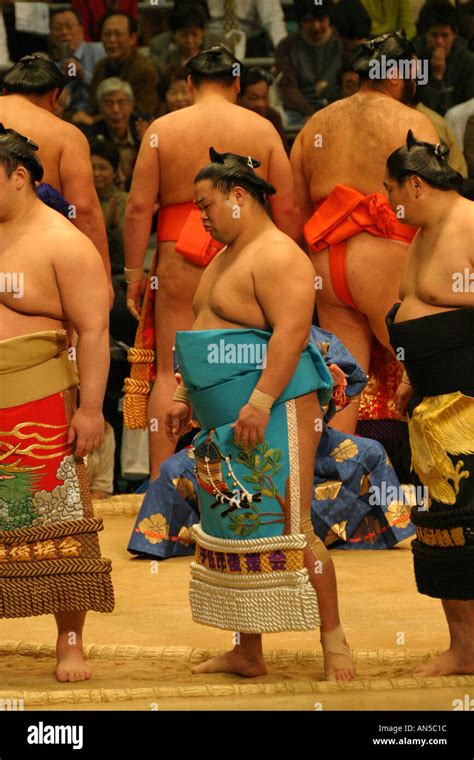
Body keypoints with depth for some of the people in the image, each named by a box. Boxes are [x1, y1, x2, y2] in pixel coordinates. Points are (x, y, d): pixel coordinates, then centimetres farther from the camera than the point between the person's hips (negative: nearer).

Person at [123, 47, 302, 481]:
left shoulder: (163, 129, 2)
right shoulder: (262, 129, 3)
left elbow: (139, 206, -2)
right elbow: (287, 210, 2)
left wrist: (134, 272, 3)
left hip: (180, 260, -1)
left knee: (170, 371, 2)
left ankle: (160, 481, -3)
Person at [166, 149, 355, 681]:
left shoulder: (277, 255, -11)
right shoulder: (226, 258, 21)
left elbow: (291, 332, -22)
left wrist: (260, 402, -27)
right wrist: (184, 399, 25)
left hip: (273, 414, -10)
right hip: (226, 420, 10)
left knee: (287, 528, -12)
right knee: (233, 529, 9)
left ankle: (333, 641, -7)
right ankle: (247, 653, 14)